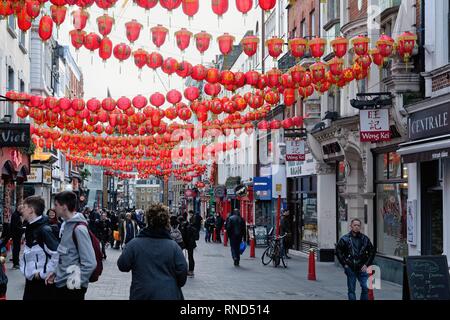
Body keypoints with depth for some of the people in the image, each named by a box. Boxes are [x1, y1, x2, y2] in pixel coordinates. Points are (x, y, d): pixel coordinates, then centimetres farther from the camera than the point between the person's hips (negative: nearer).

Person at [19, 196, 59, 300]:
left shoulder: (44, 229, -18)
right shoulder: (30, 228, 10)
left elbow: (58, 254, -26)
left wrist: (43, 273, -19)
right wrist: (24, 269, 11)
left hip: (43, 282, -9)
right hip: (30, 281, 9)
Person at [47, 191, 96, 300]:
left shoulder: (78, 228, -19)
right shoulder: (65, 225, 7)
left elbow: (90, 263, -22)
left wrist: (76, 282, -15)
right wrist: (56, 273, 8)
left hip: (71, 287, -8)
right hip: (60, 284, 8)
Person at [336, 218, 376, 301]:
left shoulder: (365, 239, 3)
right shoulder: (345, 239, 0)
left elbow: (372, 252, 10)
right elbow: (338, 252, 4)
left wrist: (367, 264, 2)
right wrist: (344, 264, -2)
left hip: (362, 268, 1)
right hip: (350, 269, -1)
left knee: (365, 287, -6)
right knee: (351, 290, 5)